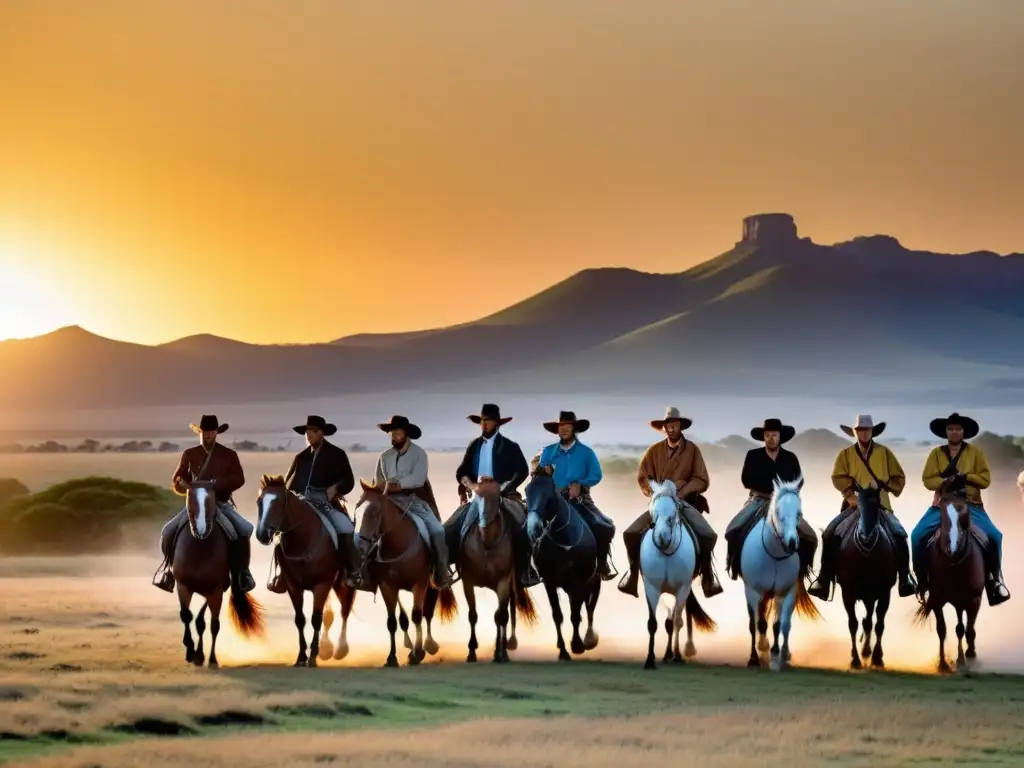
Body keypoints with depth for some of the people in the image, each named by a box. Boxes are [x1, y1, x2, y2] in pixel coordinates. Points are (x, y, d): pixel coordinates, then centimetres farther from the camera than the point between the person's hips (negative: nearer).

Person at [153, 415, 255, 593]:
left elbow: (239, 479, -6)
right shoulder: (189, 454, 7)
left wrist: (216, 484, -21)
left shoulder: (229, 455, 4)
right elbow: (176, 481, 9)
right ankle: (168, 570, 4)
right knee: (168, 532, -18)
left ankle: (241, 575, -12)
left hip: (221, 504, -1)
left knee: (242, 531, -26)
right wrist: (187, 488, -14)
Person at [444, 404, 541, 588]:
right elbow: (461, 473, 10)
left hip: (504, 497, -4)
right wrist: (471, 485, -13)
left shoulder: (510, 447, 2)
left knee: (517, 527, -30)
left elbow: (522, 471, -8)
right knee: (450, 529, -13)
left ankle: (525, 570, -25)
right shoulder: (474, 446, 13)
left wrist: (501, 488, -19)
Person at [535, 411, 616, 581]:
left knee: (605, 528, -19)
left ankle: (602, 565, -3)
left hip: (580, 501, -1)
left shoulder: (586, 452, 3)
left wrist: (579, 484, -19)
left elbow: (596, 475, -5)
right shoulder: (548, 452, 8)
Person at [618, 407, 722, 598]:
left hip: (685, 502, -2)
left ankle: (707, 574, -4)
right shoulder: (655, 450, 3)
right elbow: (642, 476, 6)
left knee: (708, 535, -25)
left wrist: (680, 493, -17)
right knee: (630, 534, -16)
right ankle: (633, 572, 3)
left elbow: (702, 480, -4)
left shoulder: (692, 450, -2)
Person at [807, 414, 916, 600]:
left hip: (880, 505, 0)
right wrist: (852, 496, -17)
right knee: (830, 534, -17)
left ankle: (905, 580, -11)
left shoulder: (884, 452, 6)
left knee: (899, 536, -22)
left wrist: (885, 488, -8)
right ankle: (824, 581, -12)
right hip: (855, 505, 1)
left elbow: (899, 478, 9)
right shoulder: (846, 454, 5)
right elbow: (838, 477, -5)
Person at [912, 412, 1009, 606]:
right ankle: (923, 578, -1)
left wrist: (965, 477, -18)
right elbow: (927, 480, -3)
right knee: (918, 535, -18)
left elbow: (985, 480, -3)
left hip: (970, 505, -1)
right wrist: (946, 481, -20)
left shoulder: (975, 452, 2)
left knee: (992, 536, -21)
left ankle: (994, 579, -4)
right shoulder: (936, 453, 4)